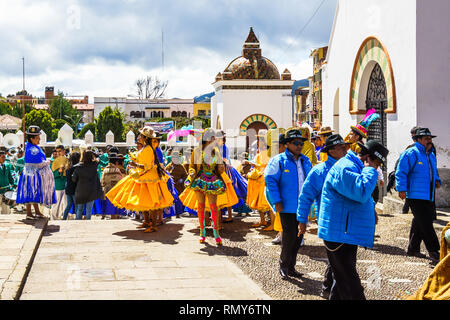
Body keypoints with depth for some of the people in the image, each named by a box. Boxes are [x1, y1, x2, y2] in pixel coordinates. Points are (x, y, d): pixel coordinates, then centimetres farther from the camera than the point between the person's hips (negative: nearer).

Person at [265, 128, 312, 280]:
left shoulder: (305, 161, 13)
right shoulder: (278, 161, -6)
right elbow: (270, 181, -10)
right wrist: (277, 202, -15)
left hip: (302, 207, 6)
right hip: (287, 207, -6)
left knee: (298, 236, 9)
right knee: (289, 235, -8)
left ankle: (291, 267, 22)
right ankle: (284, 266, 11)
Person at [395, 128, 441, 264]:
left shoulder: (431, 155, 18)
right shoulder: (410, 154, -9)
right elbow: (401, 172, -12)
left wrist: (437, 180, 12)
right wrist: (402, 189, -19)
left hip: (428, 196, 9)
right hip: (415, 195, -9)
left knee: (419, 223, 14)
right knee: (425, 223, -10)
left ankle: (413, 248, 25)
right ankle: (434, 252, -8)